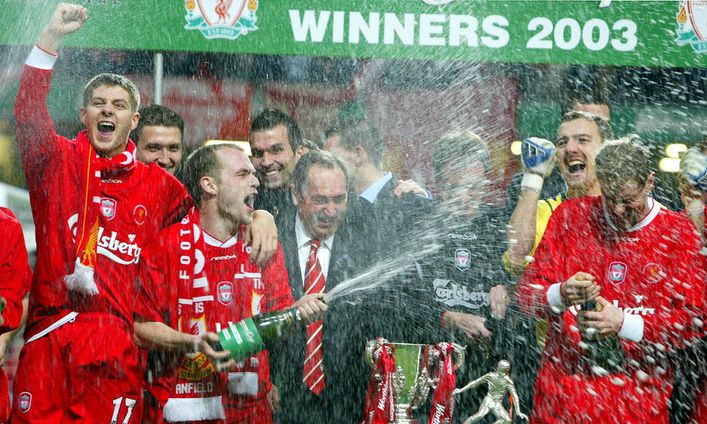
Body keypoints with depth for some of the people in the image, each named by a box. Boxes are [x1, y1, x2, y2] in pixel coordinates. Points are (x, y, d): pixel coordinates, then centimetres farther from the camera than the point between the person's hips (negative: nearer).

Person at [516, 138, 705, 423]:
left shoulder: (678, 233, 1)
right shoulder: (570, 216, 4)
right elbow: (527, 292, 2)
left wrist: (624, 324, -16)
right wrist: (561, 295, -20)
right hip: (564, 385, 1)